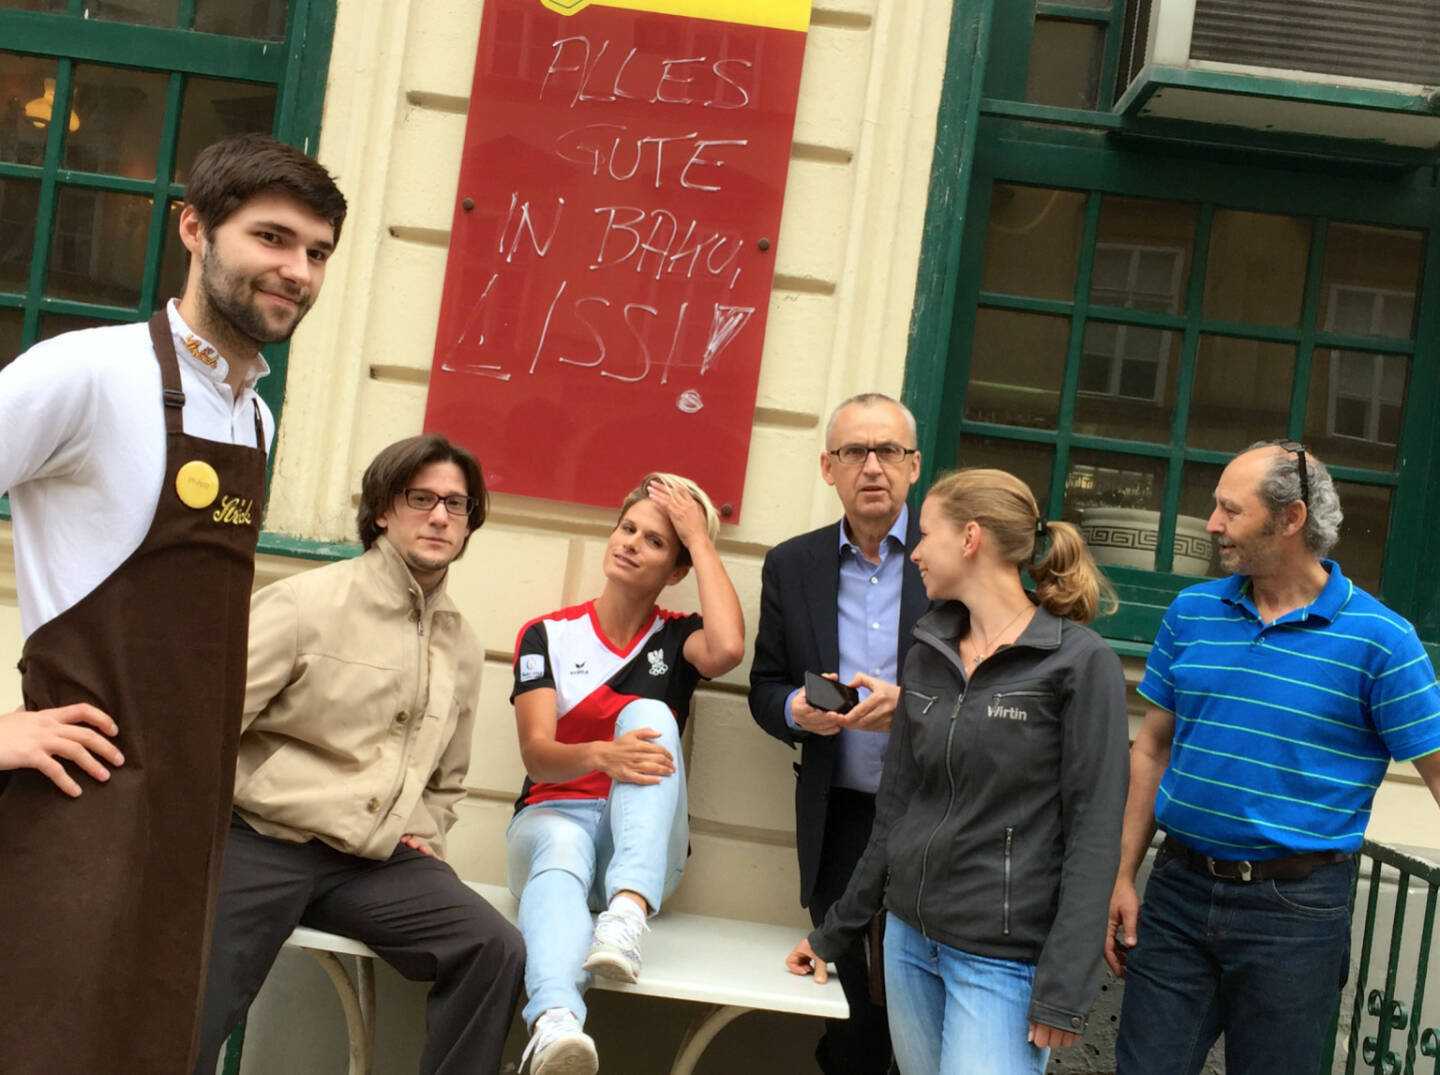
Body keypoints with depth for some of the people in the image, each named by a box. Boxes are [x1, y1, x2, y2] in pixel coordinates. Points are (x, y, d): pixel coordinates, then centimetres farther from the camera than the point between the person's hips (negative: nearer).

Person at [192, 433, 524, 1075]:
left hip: (376, 863, 4)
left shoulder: (463, 648, 13)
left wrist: (423, 836, 10)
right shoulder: (307, 602, -5)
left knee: (495, 949, -18)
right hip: (259, 846, -4)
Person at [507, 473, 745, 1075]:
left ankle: (626, 912, -47)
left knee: (648, 713, -27)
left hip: (642, 839, 1)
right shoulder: (548, 635, 6)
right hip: (555, 815, -1)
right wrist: (601, 756, -32)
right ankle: (554, 1023, -67)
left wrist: (700, 538, -7)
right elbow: (537, 754, -9)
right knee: (560, 857, -37)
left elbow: (727, 648, -18)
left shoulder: (675, 640, 9)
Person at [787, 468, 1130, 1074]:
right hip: (909, 937, 6)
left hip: (1003, 958, -6)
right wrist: (835, 932, 16)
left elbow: (1093, 831, -12)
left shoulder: (1081, 662, -10)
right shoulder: (928, 654, 7)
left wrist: (1064, 989, -16)